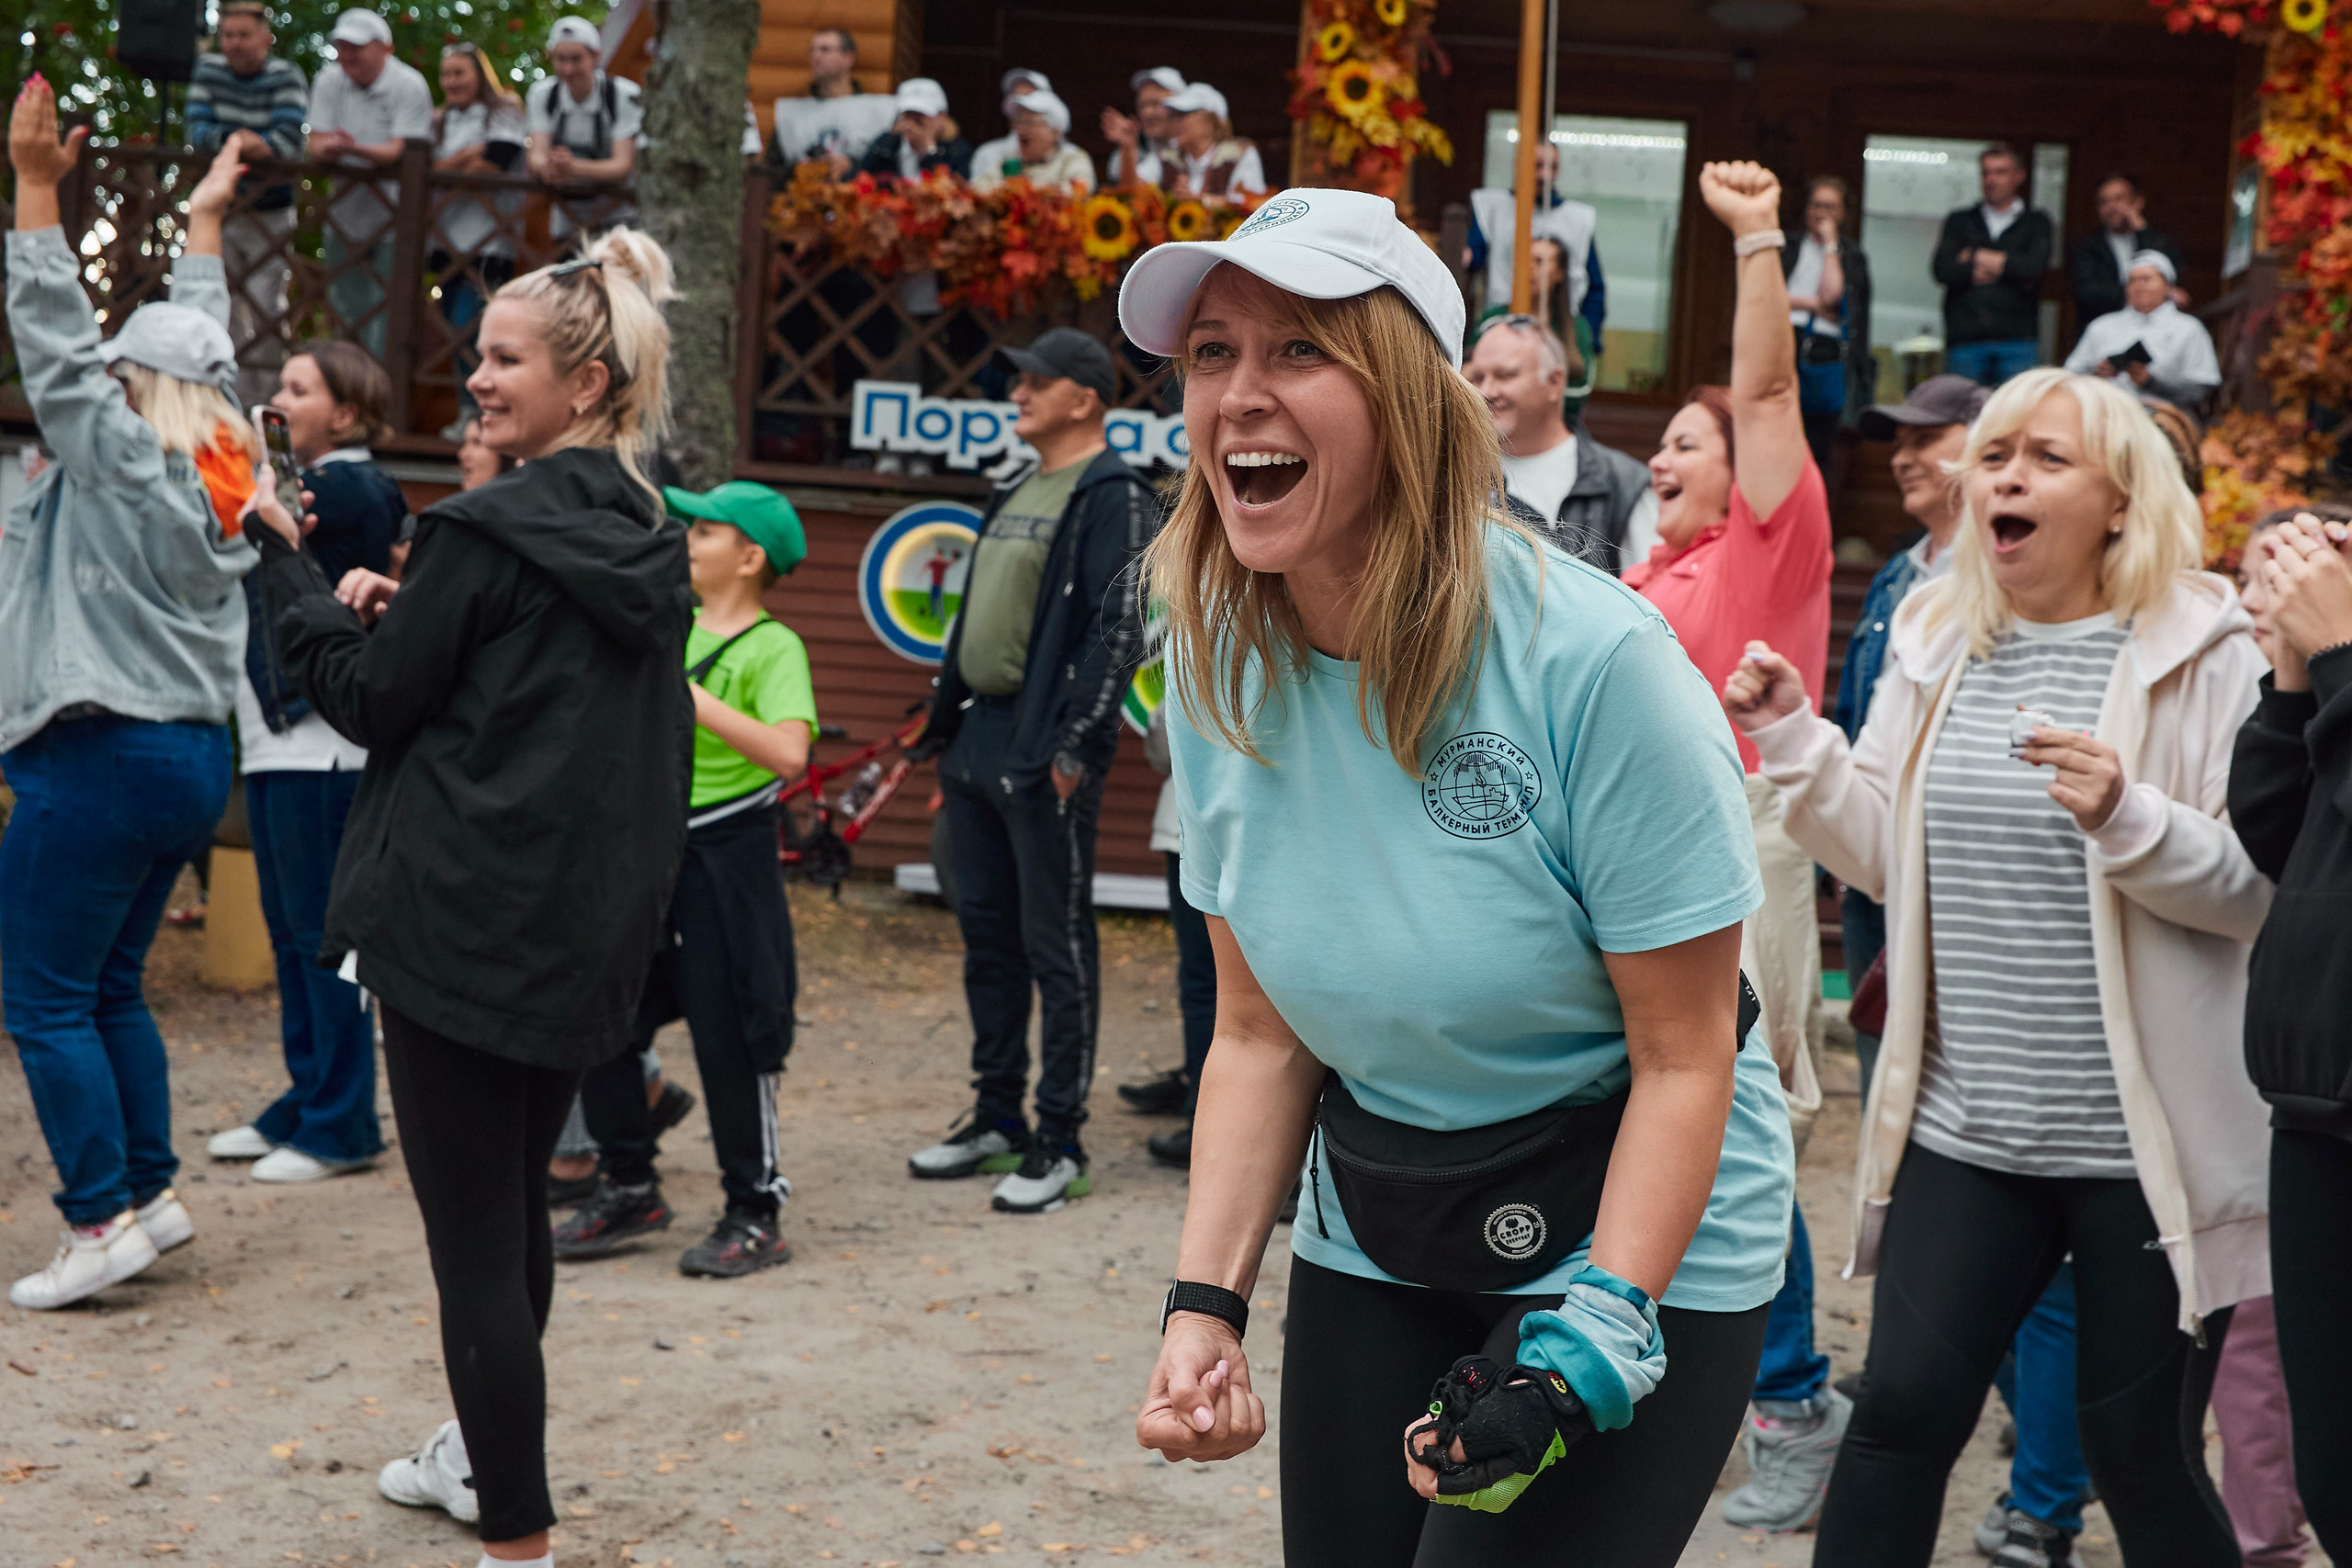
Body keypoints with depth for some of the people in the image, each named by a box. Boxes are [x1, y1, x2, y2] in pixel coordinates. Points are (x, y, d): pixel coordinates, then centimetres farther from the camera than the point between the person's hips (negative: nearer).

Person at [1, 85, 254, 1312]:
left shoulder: (124, 466, -11)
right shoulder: (213, 474, 10)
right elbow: (195, 346, 23)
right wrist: (201, 225, 32)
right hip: (187, 755, 9)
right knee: (110, 990, 17)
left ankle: (102, 1220, -4)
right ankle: (150, 1192, 18)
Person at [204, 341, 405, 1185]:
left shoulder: (350, 488, -10)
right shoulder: (309, 487, 19)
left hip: (319, 743, -10)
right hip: (275, 736, 10)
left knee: (322, 933, -5)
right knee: (288, 929, 14)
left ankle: (340, 1125, 2)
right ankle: (304, 1104, 23)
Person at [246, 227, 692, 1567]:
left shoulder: (487, 531, -14)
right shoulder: (651, 544, 9)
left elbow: (371, 700, -6)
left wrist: (290, 560, 6)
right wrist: (408, 615, 14)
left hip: (465, 925, -8)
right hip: (590, 934, 9)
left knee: (475, 1237, -3)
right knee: (516, 1205, 23)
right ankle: (485, 1454, 41)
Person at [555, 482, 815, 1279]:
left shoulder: (772, 646, -10)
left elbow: (788, 753, -24)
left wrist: (692, 696, -23)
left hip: (725, 854, -7)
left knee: (728, 1034, -2)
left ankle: (755, 1214, 11)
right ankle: (629, 1188, 24)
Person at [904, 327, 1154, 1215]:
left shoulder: (1112, 496, -8)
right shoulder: (1014, 497, 20)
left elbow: (1119, 627, -17)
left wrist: (1074, 746, -22)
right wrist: (943, 732, 20)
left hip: (1044, 756, -9)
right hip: (980, 743, 9)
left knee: (1057, 946, -3)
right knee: (988, 937, 13)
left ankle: (1060, 1142, 3)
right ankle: (997, 1119, 23)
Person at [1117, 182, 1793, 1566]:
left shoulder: (1592, 661, -22)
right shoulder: (1223, 670, -5)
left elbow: (1687, 1060, -17)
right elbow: (1263, 1033, 2)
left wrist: (1591, 1336, -25)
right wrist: (1207, 1302, -9)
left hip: (1641, 1246, -5)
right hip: (1373, 1245, 5)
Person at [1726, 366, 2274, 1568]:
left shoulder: (2200, 654, -6)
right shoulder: (1936, 644, 9)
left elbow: (2265, 887, -12)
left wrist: (2128, 818, -27)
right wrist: (1796, 743, 0)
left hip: (2143, 1144, -4)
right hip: (1965, 1130, 4)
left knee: (2142, 1457, 7)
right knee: (1900, 1414, 1)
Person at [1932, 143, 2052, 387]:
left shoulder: (2036, 223, 13)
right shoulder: (1959, 221, 17)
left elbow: (2035, 266, -7)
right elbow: (1942, 269, 0)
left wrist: (1976, 258, 1)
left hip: (2017, 342, -1)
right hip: (1965, 341, 1)